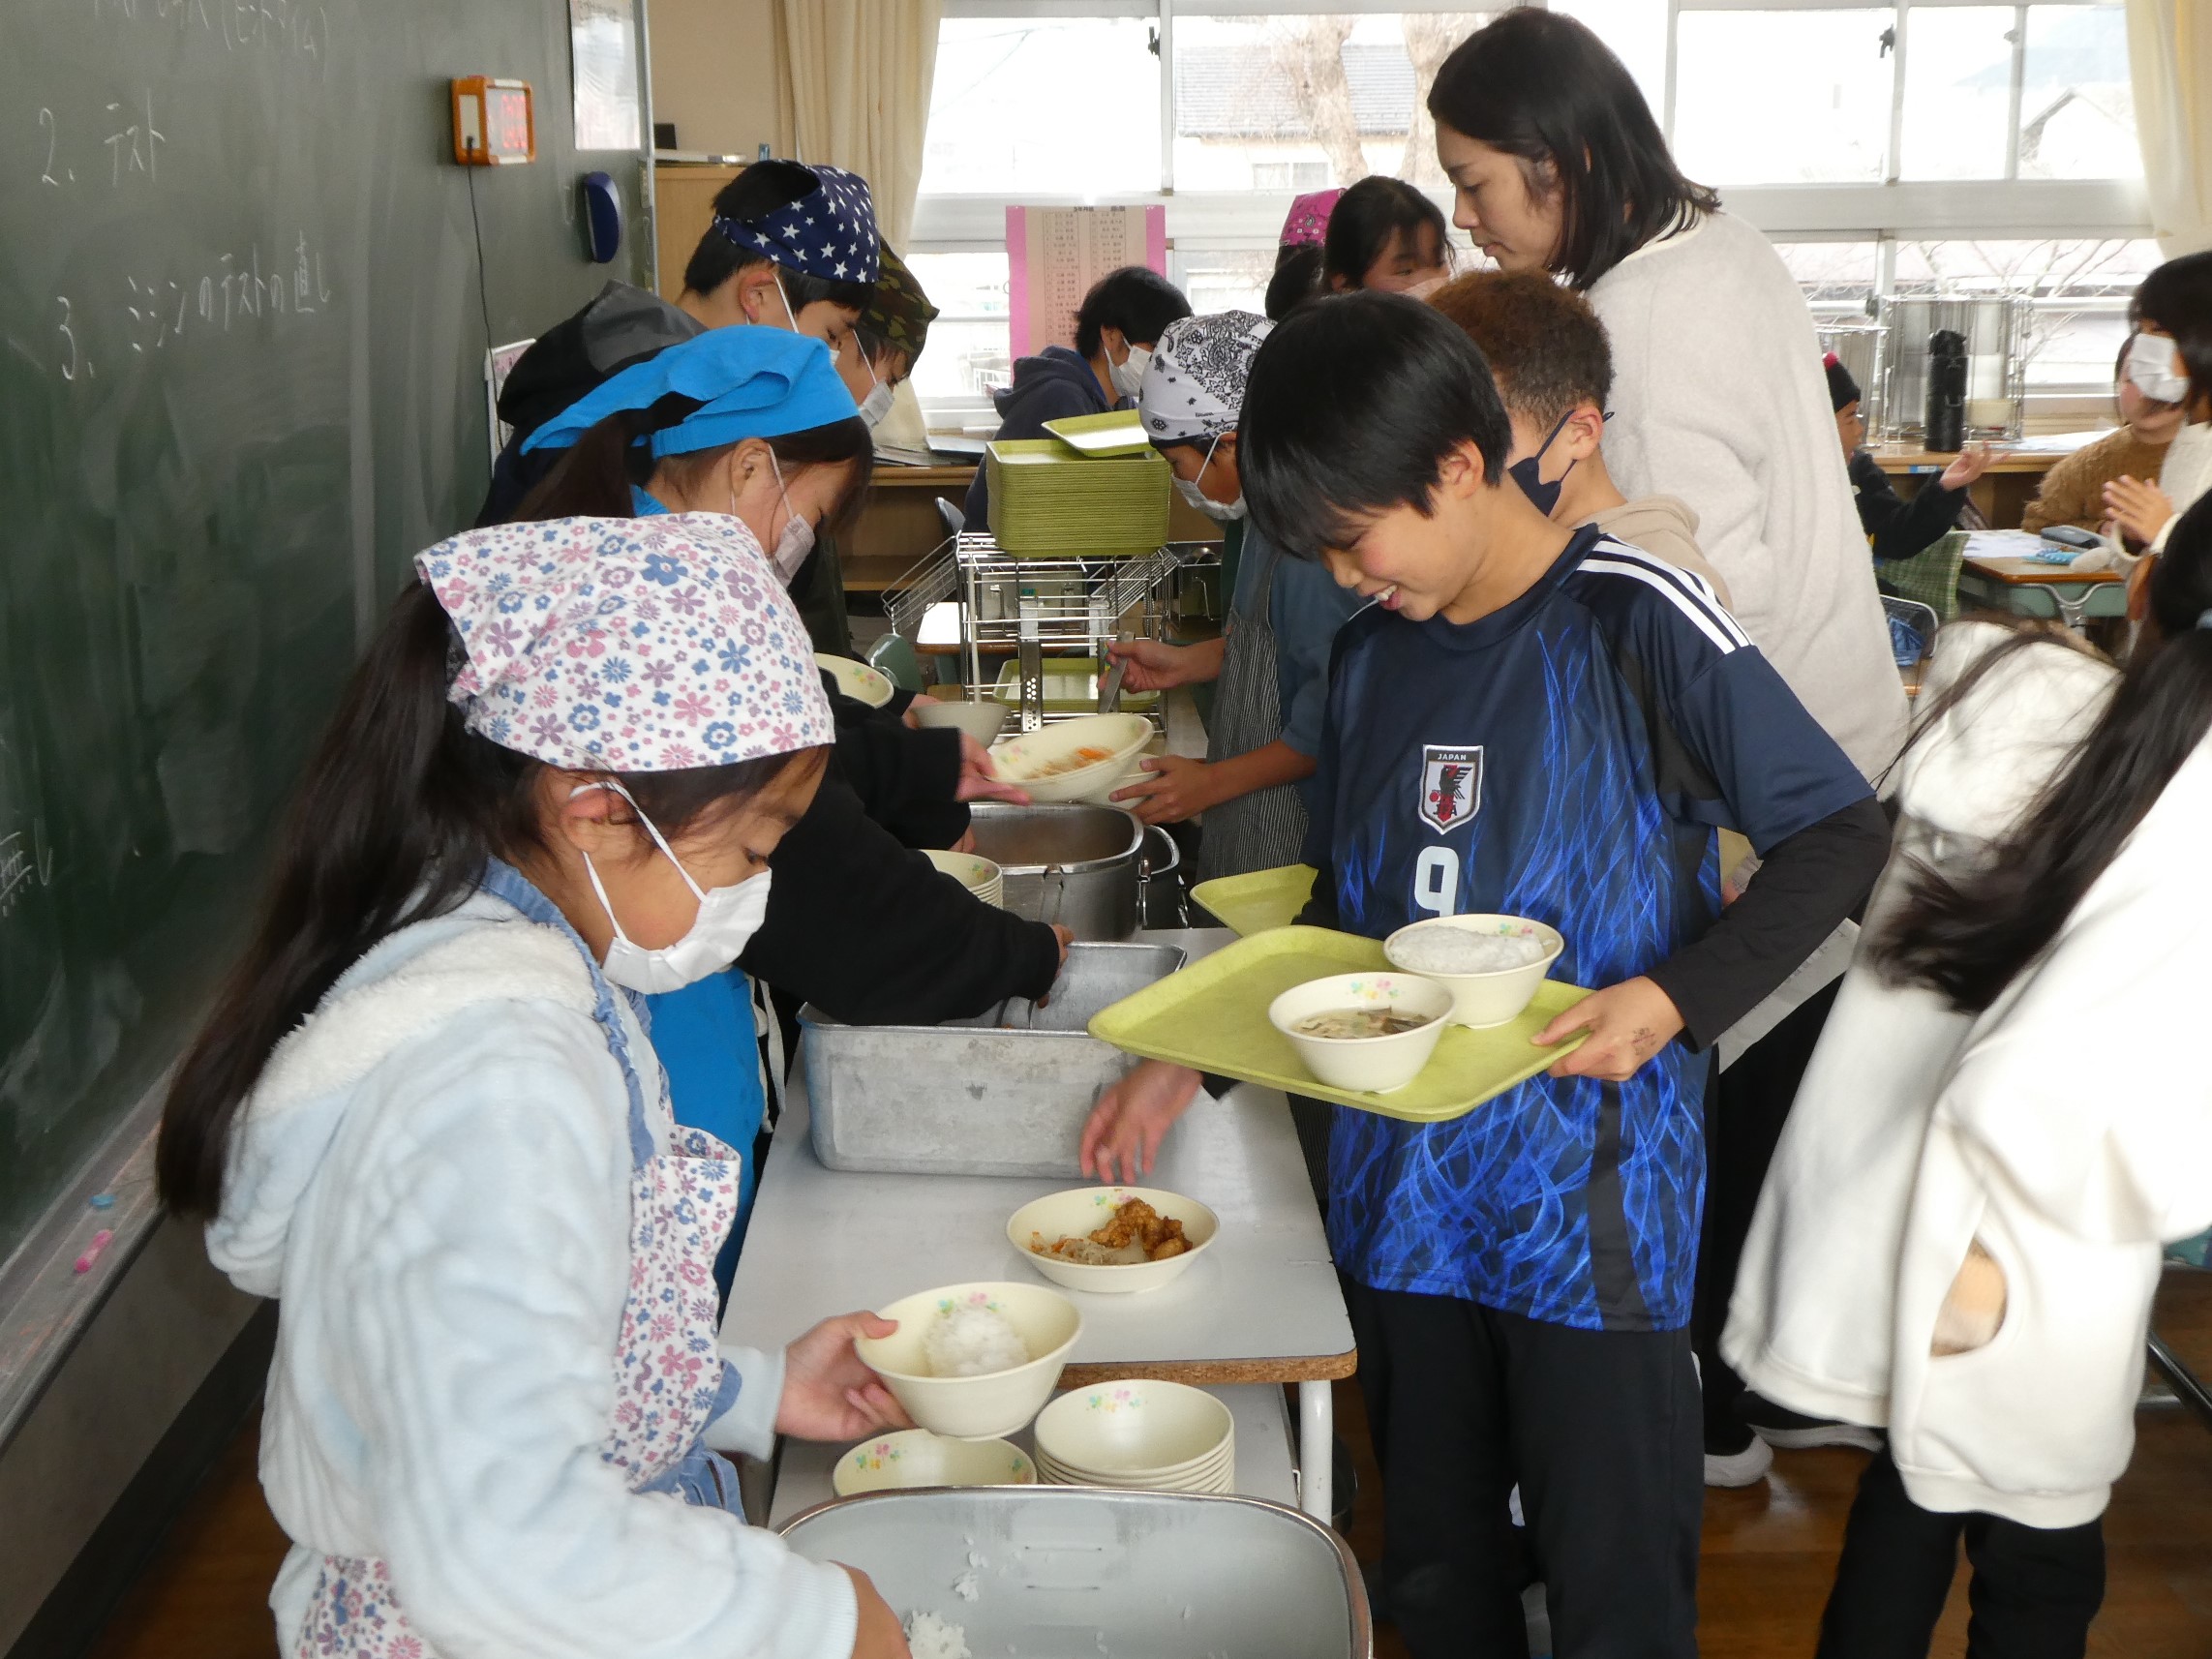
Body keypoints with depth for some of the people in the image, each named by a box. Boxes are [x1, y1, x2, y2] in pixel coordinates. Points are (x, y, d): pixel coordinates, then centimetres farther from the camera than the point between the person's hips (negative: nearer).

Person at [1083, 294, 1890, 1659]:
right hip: (1403, 1183, 6)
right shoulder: (1374, 651, 7)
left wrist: (1675, 1000, -22)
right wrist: (1196, 1060, 9)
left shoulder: (1633, 619, -12)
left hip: (1593, 1189, -6)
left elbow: (1842, 834, -9)